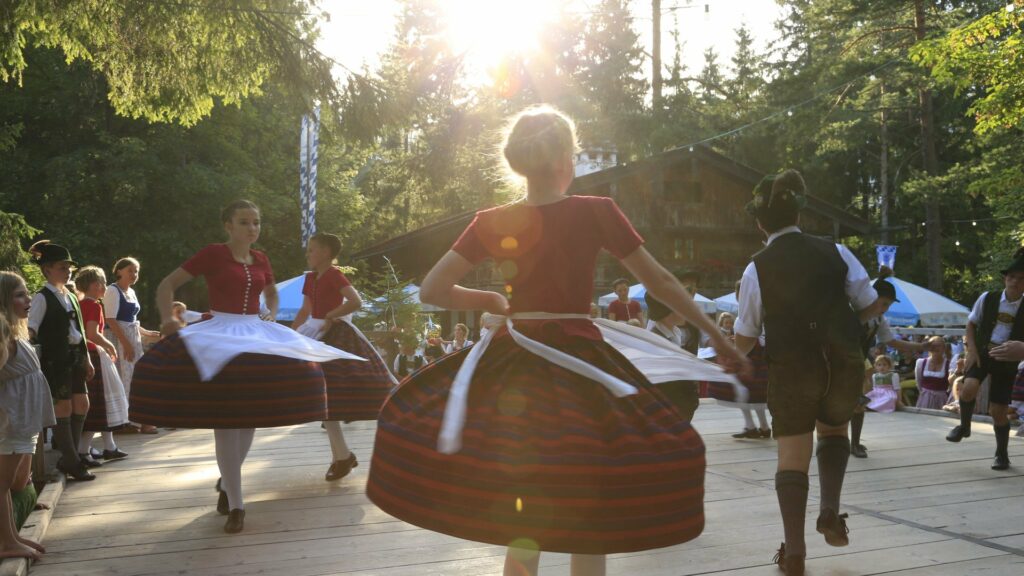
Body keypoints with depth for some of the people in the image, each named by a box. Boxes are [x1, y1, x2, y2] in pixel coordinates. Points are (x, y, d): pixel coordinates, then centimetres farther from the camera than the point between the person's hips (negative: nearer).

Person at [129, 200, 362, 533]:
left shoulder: (260, 260, 10)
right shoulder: (212, 254, -4)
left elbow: (272, 293, 30)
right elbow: (166, 286, -2)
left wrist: (271, 318, 12)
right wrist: (168, 321, -15)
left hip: (256, 336, 5)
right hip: (219, 335, -5)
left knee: (250, 417, 7)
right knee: (225, 419, -9)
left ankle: (227, 481, 30)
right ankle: (235, 503, -2)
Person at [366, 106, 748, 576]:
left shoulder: (491, 223, -2)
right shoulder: (597, 213, -8)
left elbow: (432, 290, -3)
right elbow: (660, 282, -2)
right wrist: (715, 334, 9)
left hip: (514, 362, 3)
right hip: (581, 361, -3)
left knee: (524, 515, 19)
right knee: (589, 520, 10)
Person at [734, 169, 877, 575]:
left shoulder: (757, 268, -4)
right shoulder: (834, 252, 0)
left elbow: (744, 340, -1)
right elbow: (872, 306, 6)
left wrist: (733, 359, 21)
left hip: (791, 370, -2)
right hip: (843, 364, 2)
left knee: (792, 458, 8)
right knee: (834, 433, 29)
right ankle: (830, 511, 11)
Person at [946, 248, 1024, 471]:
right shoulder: (987, 298, -6)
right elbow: (971, 325, 5)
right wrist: (972, 350, -5)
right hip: (982, 354, 0)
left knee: (998, 411, 2)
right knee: (968, 388, -28)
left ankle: (1002, 454, 23)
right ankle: (964, 426, 2)